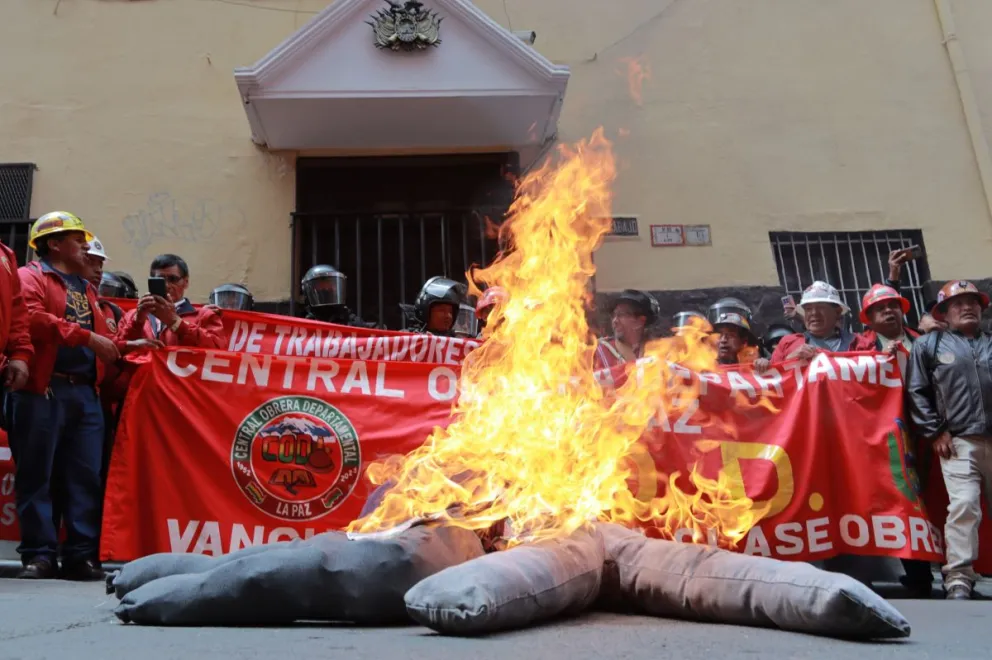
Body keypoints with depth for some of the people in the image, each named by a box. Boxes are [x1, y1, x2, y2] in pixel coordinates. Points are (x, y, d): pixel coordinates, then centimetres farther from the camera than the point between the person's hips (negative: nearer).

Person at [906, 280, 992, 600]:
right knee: (964, 506, -15)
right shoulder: (929, 344, 10)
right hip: (959, 440, -3)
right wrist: (935, 432, -2)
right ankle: (959, 578, -12)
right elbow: (916, 391, 5)